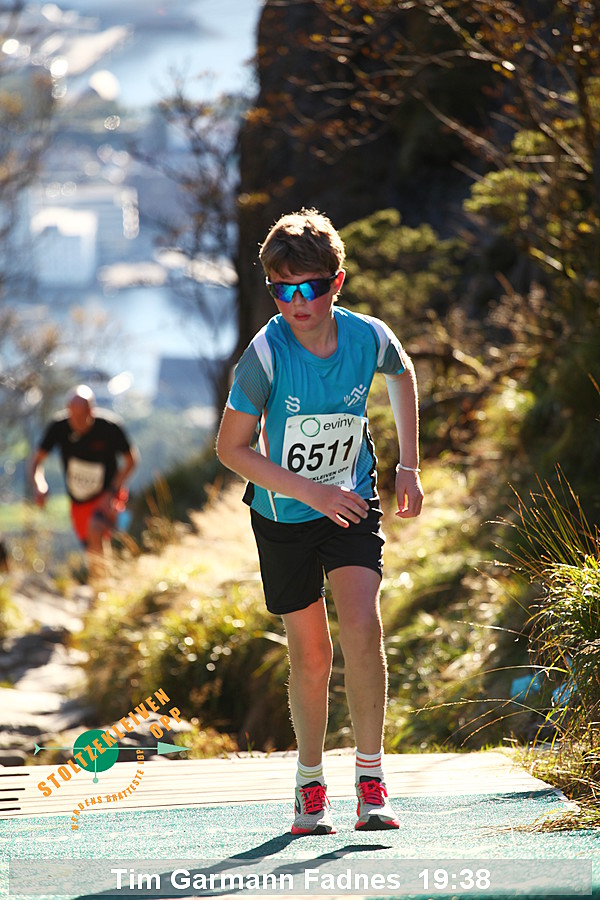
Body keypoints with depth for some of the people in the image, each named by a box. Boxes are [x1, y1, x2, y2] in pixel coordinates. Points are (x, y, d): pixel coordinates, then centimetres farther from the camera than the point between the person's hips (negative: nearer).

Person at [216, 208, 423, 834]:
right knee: (310, 653, 5)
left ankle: (371, 780, -12)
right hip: (283, 516, -1)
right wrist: (309, 491, -21)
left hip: (351, 502, 1)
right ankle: (310, 785, 24)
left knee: (362, 626, -20)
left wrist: (408, 467, 11)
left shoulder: (370, 338, -13)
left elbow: (403, 377, 12)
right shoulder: (265, 354, -20)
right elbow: (232, 448, -14)